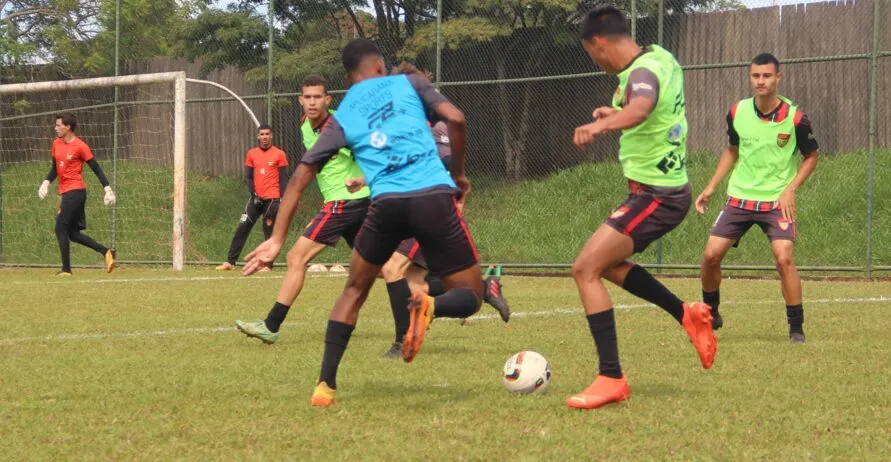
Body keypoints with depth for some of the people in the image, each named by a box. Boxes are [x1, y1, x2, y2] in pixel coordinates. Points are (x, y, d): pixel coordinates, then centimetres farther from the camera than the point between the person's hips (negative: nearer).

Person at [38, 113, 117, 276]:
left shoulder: (80, 146, -11)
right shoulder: (57, 143, 11)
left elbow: (96, 169, -9)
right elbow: (55, 167, 22)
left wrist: (107, 189, -13)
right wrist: (46, 182, 6)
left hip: (75, 192, -8)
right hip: (66, 193, 8)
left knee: (61, 228, -10)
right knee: (73, 233, 8)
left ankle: (66, 269, -5)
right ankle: (106, 252, 12)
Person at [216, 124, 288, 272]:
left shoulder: (279, 154, -1)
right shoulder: (251, 154, 8)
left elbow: (283, 178, -1)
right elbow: (248, 177, 8)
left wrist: (282, 199, -9)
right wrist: (254, 195, -4)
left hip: (272, 199, -3)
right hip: (256, 198, 3)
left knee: (270, 232, -1)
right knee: (242, 228, -2)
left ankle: (268, 264, 5)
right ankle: (230, 262, 0)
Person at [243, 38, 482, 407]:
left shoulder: (341, 117, 20)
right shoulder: (409, 83, 17)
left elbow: (300, 177, 16)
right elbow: (455, 119, 2)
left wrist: (277, 239, 17)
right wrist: (458, 174, 17)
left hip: (386, 204, 2)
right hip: (433, 196, -1)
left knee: (354, 291, 24)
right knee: (470, 296, 11)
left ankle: (325, 385, 12)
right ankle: (430, 307, -25)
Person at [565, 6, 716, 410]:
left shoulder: (643, 71, -22)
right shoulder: (660, 57, 8)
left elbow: (640, 108, -48)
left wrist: (602, 124, -66)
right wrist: (613, 114, 42)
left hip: (655, 197, -10)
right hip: (669, 186, 10)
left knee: (585, 268, -15)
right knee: (606, 263, 25)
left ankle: (611, 379, -15)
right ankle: (687, 315, 30)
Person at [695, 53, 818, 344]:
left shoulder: (794, 117, -13)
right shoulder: (737, 112, -3)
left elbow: (811, 156, 2)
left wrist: (790, 190, -10)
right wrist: (711, 187, 8)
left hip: (777, 200, -3)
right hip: (739, 197, 3)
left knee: (784, 257, -21)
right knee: (711, 255, -6)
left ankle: (796, 328, -7)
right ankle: (710, 315, 19)